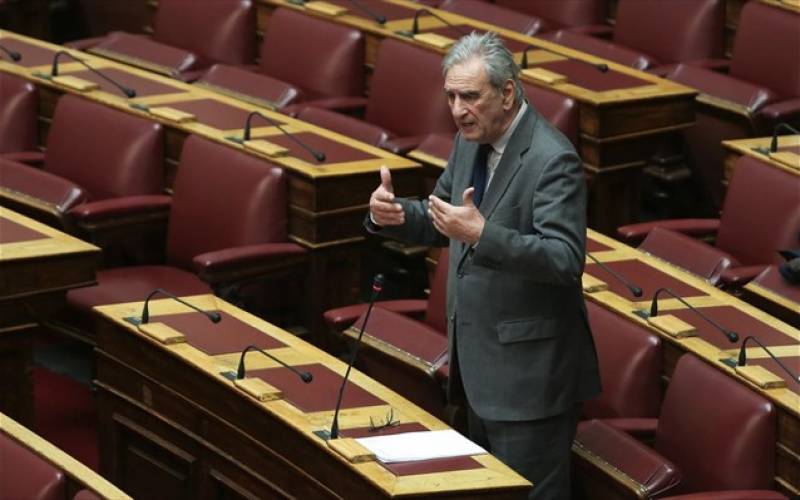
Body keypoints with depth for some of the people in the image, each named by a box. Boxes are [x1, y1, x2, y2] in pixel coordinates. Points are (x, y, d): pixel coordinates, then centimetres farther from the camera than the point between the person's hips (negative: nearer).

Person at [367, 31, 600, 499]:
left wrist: (481, 234, -37)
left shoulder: (552, 159, -20)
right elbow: (442, 223, 18)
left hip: (529, 371, -9)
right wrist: (394, 214, -5)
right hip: (480, 362, 9)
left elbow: (566, 258, -26)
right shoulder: (470, 142, 7)